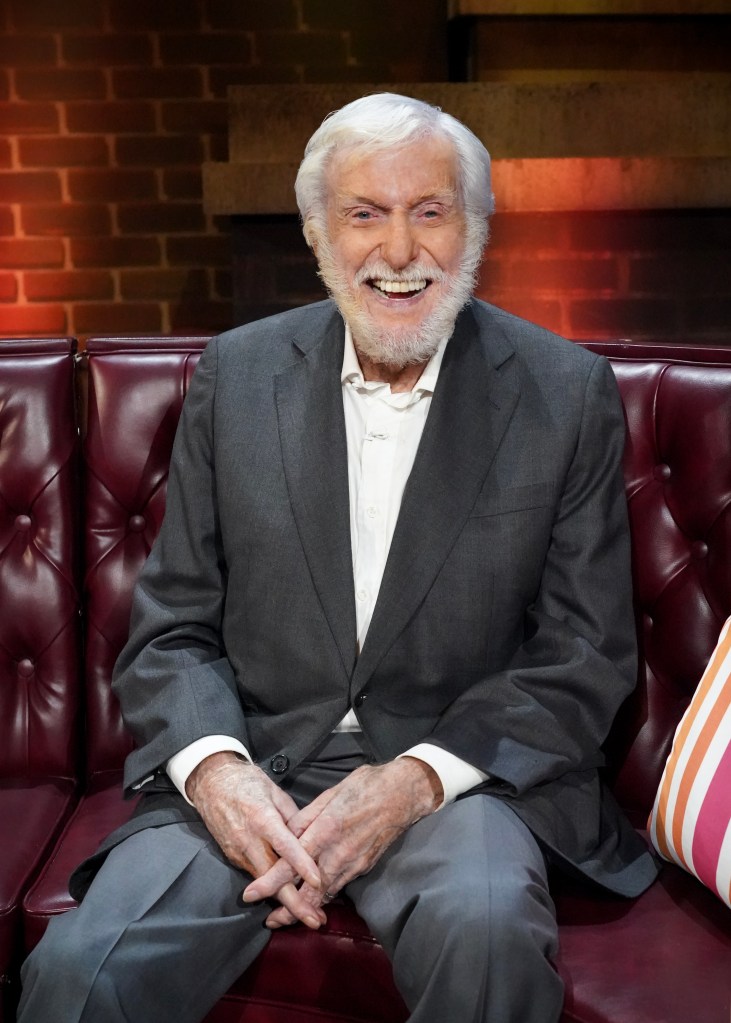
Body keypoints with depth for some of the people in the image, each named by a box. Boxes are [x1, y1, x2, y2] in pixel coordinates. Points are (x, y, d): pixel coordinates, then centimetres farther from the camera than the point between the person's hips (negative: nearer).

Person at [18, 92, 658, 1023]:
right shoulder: (235, 374, 5)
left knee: (485, 931, -32)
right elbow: (172, 627, 7)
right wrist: (213, 765, -13)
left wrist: (414, 778, -15)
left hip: (458, 768, 0)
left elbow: (586, 657, -1)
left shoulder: (568, 392, 0)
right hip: (249, 769, 1)